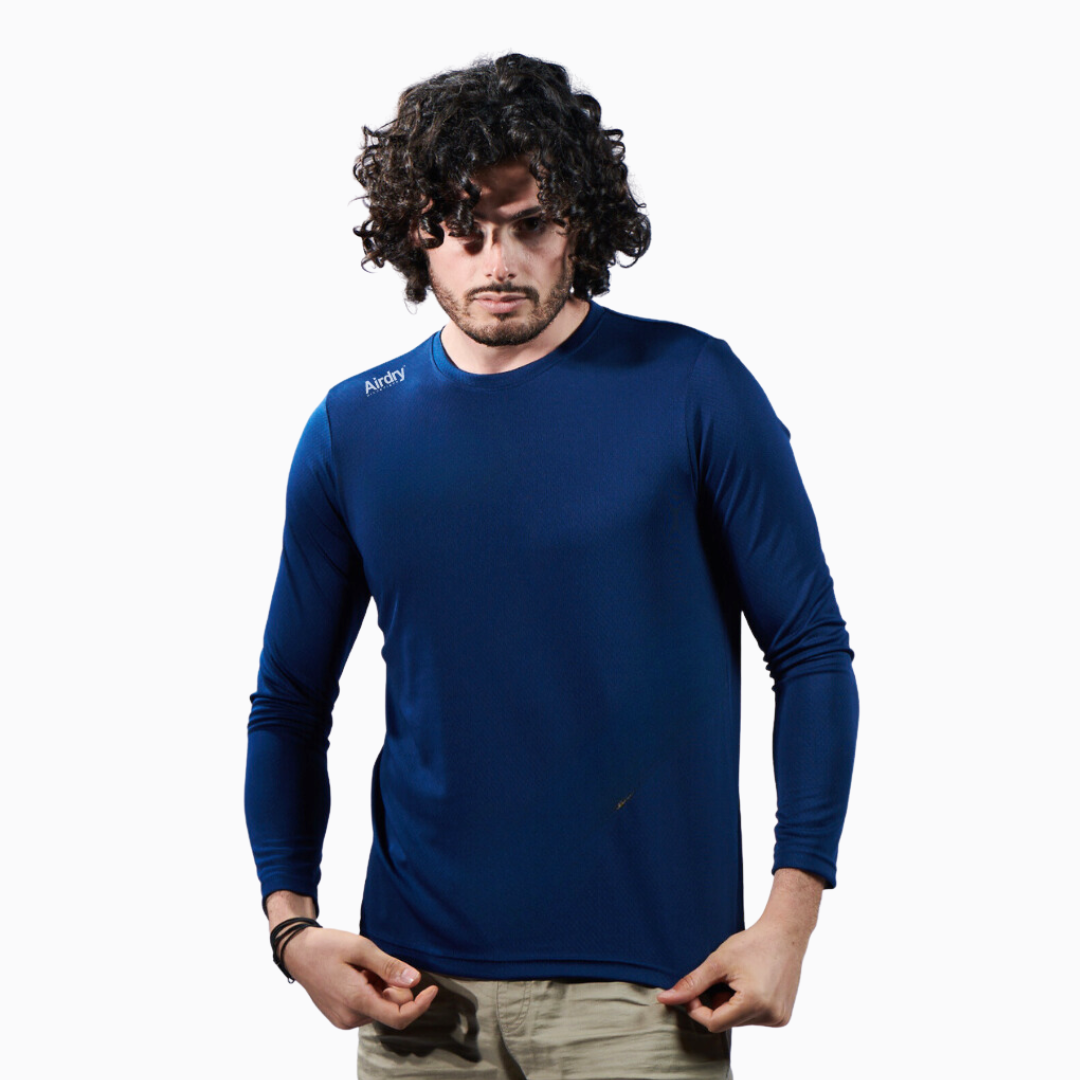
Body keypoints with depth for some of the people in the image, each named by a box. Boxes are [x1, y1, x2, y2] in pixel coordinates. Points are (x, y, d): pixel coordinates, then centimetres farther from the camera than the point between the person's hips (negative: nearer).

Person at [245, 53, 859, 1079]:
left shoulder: (691, 387, -4)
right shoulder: (353, 429, 4)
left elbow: (811, 654, -2)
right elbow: (289, 703, 10)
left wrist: (790, 914, -9)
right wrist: (292, 923, -3)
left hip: (644, 987, -2)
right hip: (417, 981, 2)